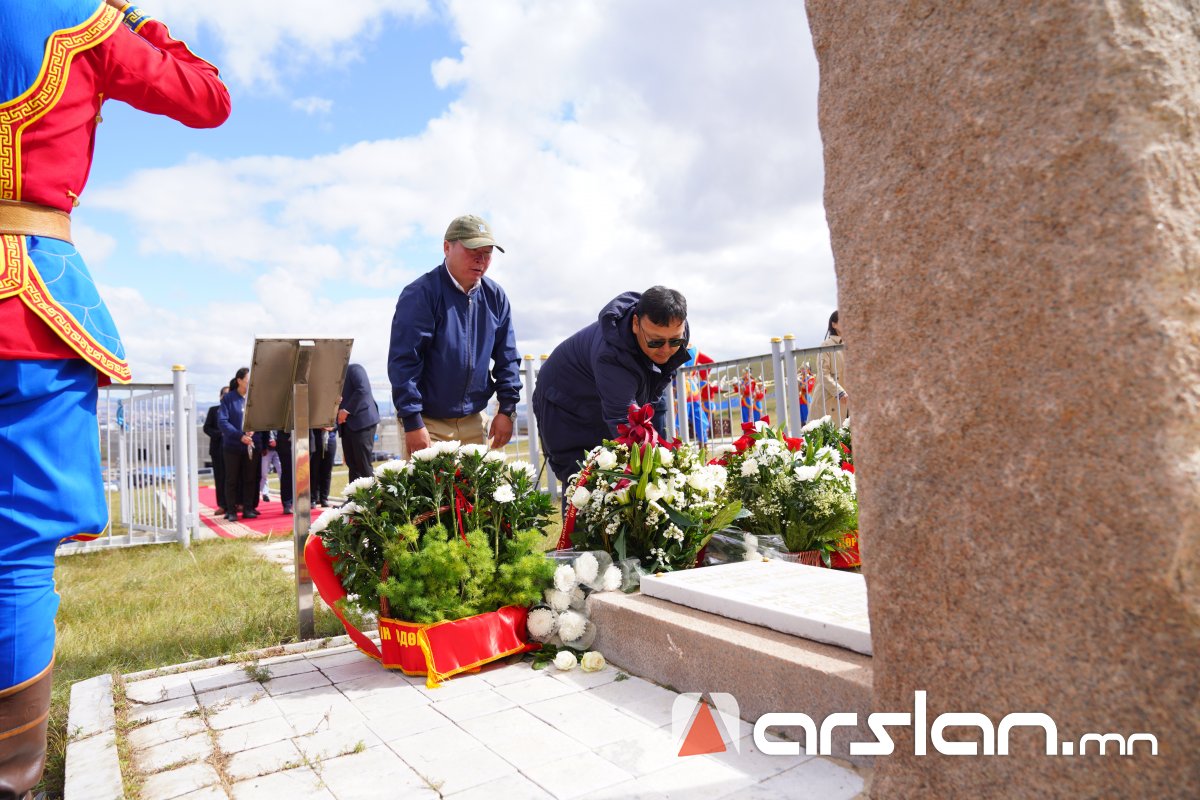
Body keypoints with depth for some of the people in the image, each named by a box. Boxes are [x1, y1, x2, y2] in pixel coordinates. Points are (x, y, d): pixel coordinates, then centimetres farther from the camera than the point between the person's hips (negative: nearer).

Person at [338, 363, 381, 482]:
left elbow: (363, 389, -15)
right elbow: (337, 401, 20)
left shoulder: (354, 369, 1)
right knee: (352, 465, 4)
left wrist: (346, 410, -15)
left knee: (364, 464, -10)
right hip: (346, 425, 8)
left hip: (362, 421, -8)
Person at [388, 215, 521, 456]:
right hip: (428, 423, -5)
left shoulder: (495, 296, 3)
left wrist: (508, 409, 1)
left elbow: (507, 358, 8)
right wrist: (412, 422, -20)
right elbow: (403, 360, -17)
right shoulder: (421, 294, -14)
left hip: (473, 422, 5)